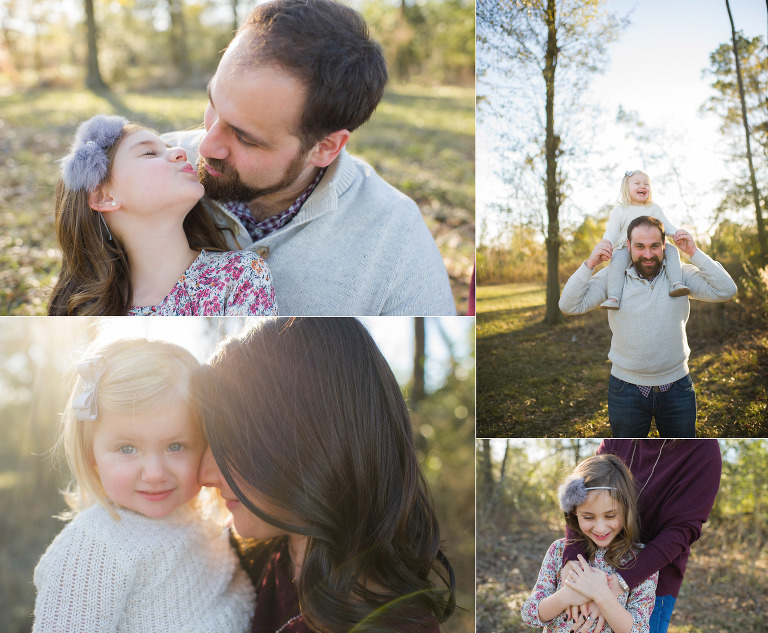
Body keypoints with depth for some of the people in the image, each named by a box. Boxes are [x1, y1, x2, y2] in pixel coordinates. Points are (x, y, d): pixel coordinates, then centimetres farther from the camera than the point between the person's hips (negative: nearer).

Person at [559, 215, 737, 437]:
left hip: (676, 387, 1)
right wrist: (590, 263, -17)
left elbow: (726, 291, -10)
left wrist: (694, 253, -14)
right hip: (626, 390, -1)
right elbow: (569, 305, -9)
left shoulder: (680, 275, -1)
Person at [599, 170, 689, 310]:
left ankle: (676, 283, -34)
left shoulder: (654, 208, 17)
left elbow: (665, 225, 17)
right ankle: (613, 297, -49)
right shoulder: (619, 211, 9)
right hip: (625, 248, -3)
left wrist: (676, 233, -6)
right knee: (618, 258, -36)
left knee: (671, 250, -23)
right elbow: (611, 231, 3)